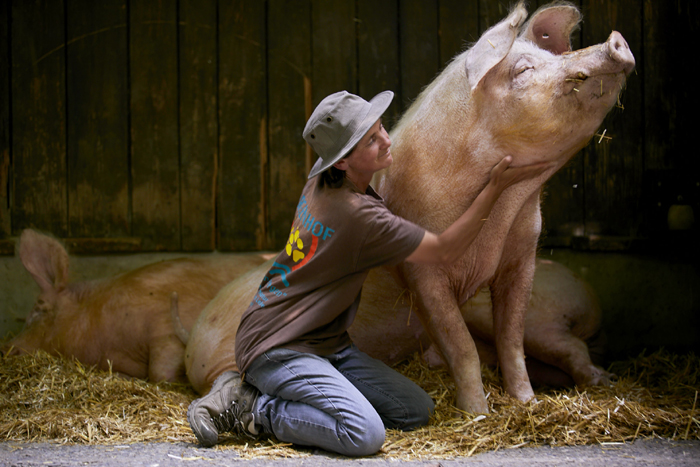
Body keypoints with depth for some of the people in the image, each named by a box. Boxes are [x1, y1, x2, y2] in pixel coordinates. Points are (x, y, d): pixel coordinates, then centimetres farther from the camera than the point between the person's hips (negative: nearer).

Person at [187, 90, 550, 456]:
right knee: (365, 434, -30)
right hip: (278, 348, -10)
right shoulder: (359, 216, -24)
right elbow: (445, 251, -13)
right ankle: (251, 407, -10)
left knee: (416, 411, 1)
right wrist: (495, 189, -12)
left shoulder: (321, 177, 2)